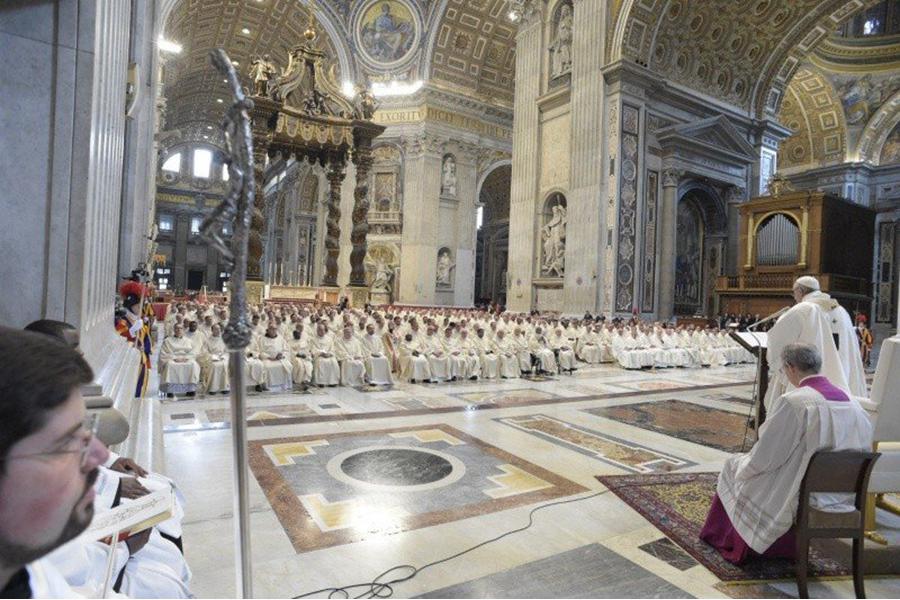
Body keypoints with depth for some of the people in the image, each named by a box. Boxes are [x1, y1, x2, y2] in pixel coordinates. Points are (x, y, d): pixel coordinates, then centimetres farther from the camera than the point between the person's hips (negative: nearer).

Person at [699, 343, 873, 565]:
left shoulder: (792, 403, -23)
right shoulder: (852, 403, -3)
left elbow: (764, 458, -18)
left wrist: (742, 465, 4)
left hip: (803, 497, -7)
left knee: (735, 465, 15)